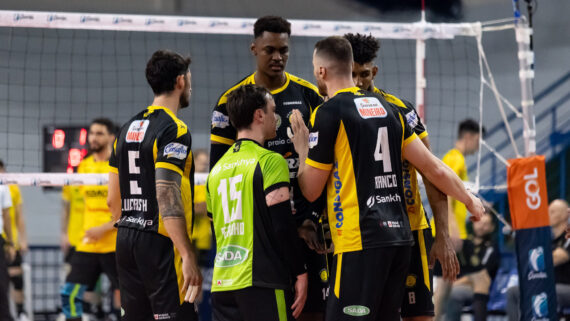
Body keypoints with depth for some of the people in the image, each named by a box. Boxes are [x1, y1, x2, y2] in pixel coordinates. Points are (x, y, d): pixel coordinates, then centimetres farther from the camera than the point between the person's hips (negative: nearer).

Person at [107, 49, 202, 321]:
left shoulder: (128, 129, 15)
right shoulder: (174, 130, -10)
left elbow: (113, 200, 18)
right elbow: (167, 198, -20)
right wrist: (188, 256, -22)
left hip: (126, 239, 9)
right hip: (159, 241, -9)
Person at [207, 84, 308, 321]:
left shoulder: (218, 168, 16)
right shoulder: (270, 161, -7)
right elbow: (282, 224, -12)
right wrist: (300, 273, -7)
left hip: (222, 283, 7)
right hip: (261, 283, -7)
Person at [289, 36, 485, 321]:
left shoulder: (329, 112, -7)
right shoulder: (386, 108, 14)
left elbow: (311, 190, -3)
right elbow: (432, 167, 15)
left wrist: (302, 150, 14)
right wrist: (469, 199, 28)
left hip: (361, 242, -8)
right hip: (399, 236, 8)